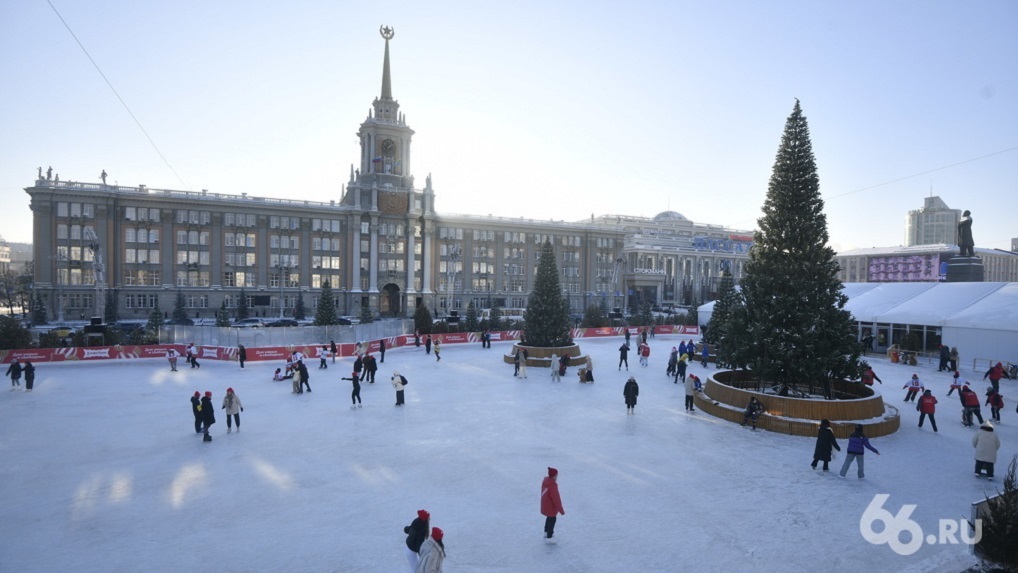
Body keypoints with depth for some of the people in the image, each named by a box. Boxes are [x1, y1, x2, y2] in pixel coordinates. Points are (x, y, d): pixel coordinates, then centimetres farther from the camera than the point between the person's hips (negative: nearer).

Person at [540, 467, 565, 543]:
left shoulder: (545, 481, -7)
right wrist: (561, 510, -16)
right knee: (552, 520, 10)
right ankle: (549, 538, 22)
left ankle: (546, 532, 46)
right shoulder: (552, 485, -34)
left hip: (545, 505, 9)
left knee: (549, 518, 28)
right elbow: (556, 499, -27)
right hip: (551, 507, -9)